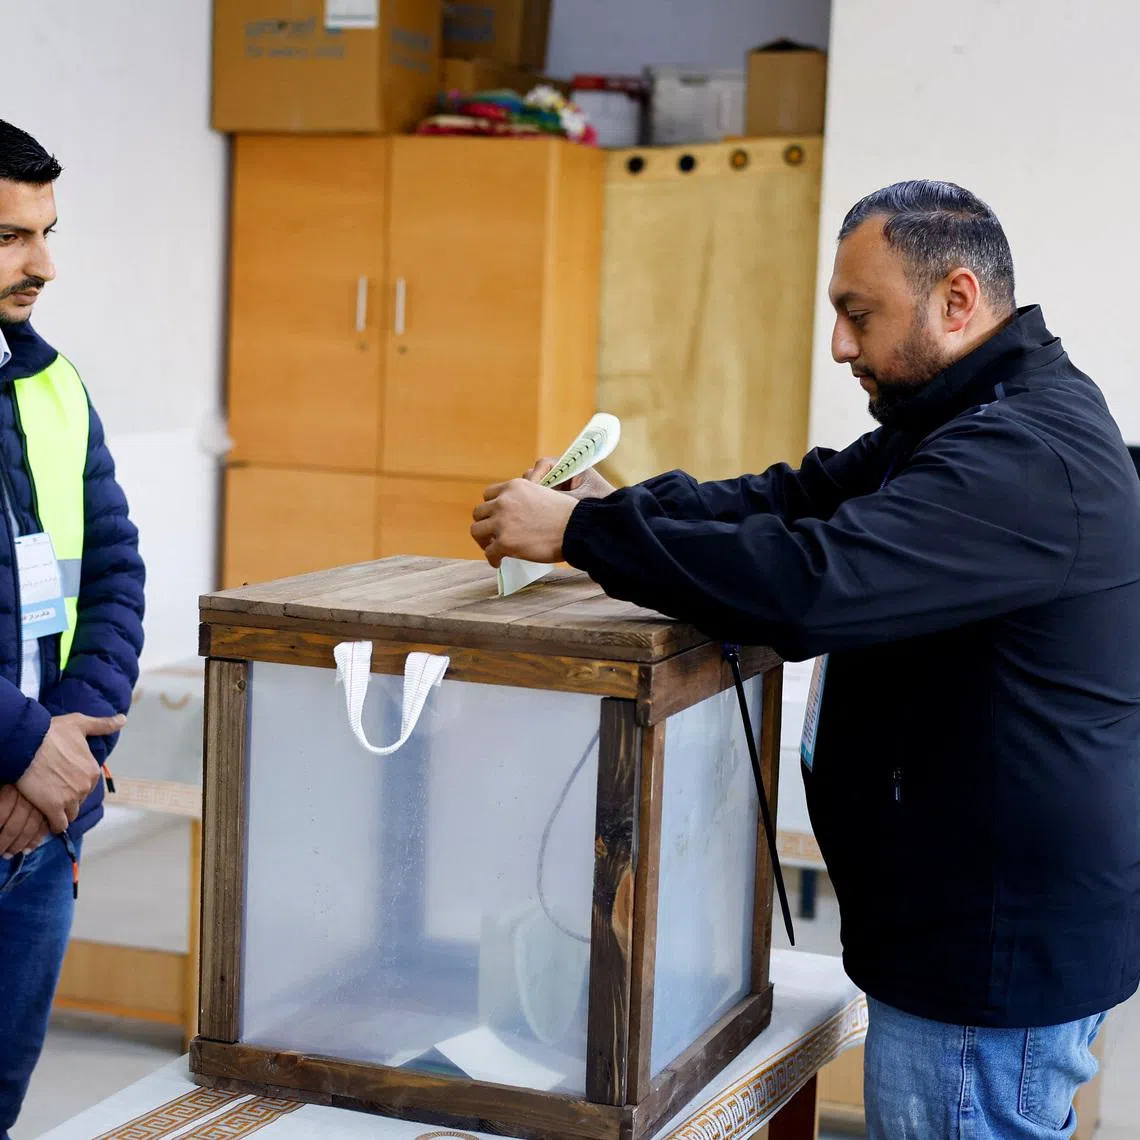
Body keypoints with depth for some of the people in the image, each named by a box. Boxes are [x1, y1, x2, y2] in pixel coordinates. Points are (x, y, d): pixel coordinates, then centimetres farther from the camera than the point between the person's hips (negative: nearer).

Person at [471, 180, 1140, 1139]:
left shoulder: (1025, 457, -24)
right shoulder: (984, 417, 12)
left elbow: (809, 585, -33)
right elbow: (805, 495, 10)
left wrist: (582, 530, -25)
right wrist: (620, 505, -4)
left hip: (1003, 947, -10)